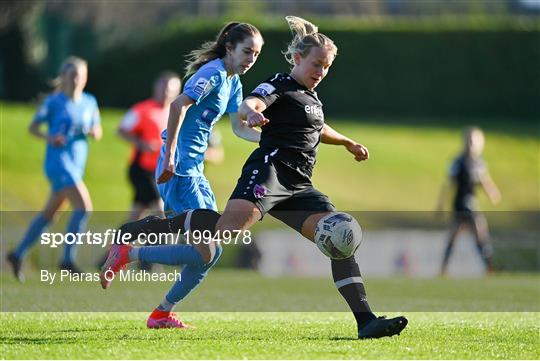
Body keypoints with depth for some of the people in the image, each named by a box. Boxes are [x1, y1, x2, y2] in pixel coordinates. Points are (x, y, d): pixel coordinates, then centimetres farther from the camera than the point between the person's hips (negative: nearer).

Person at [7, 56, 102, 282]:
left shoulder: (89, 102, 9)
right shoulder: (54, 102, -5)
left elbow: (98, 133, 17)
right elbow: (32, 127, 2)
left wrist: (93, 131, -6)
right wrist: (49, 138, -16)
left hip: (76, 166, 7)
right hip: (58, 161, -7)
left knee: (49, 214, 13)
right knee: (84, 207, -20)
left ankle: (18, 254, 24)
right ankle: (68, 259, -16)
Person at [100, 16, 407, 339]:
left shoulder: (311, 96, 26)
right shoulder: (281, 86, -1)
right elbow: (248, 105, -23)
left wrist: (347, 142, 58)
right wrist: (251, 112, -46)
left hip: (298, 188, 9)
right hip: (269, 170, -9)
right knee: (231, 226, -32)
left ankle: (365, 321, -10)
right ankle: (137, 230, -26)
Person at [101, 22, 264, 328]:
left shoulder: (233, 82, 17)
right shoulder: (214, 72, -12)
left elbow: (240, 128, 27)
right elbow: (179, 105, -24)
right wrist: (170, 156, -27)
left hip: (195, 171, 10)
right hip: (179, 171, -10)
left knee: (212, 247, 10)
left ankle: (164, 313, 15)